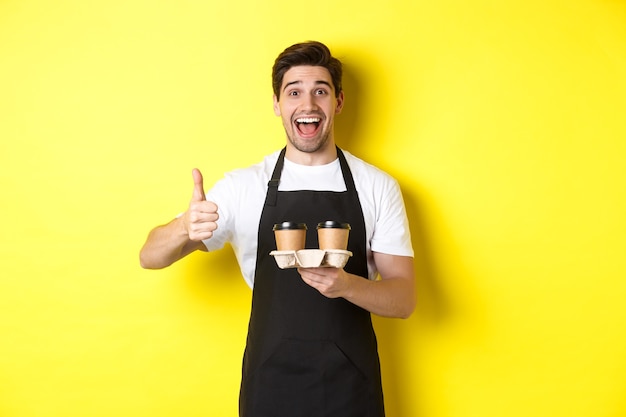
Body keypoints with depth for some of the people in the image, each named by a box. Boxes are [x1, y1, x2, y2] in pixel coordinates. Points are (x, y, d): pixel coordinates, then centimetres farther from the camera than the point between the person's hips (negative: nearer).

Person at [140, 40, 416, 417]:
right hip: (270, 385, 0)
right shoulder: (243, 186, -3)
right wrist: (185, 228, -27)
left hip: (351, 386, 0)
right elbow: (150, 257, -4)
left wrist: (346, 285, -23)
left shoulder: (379, 187, -3)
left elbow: (405, 299, -2)